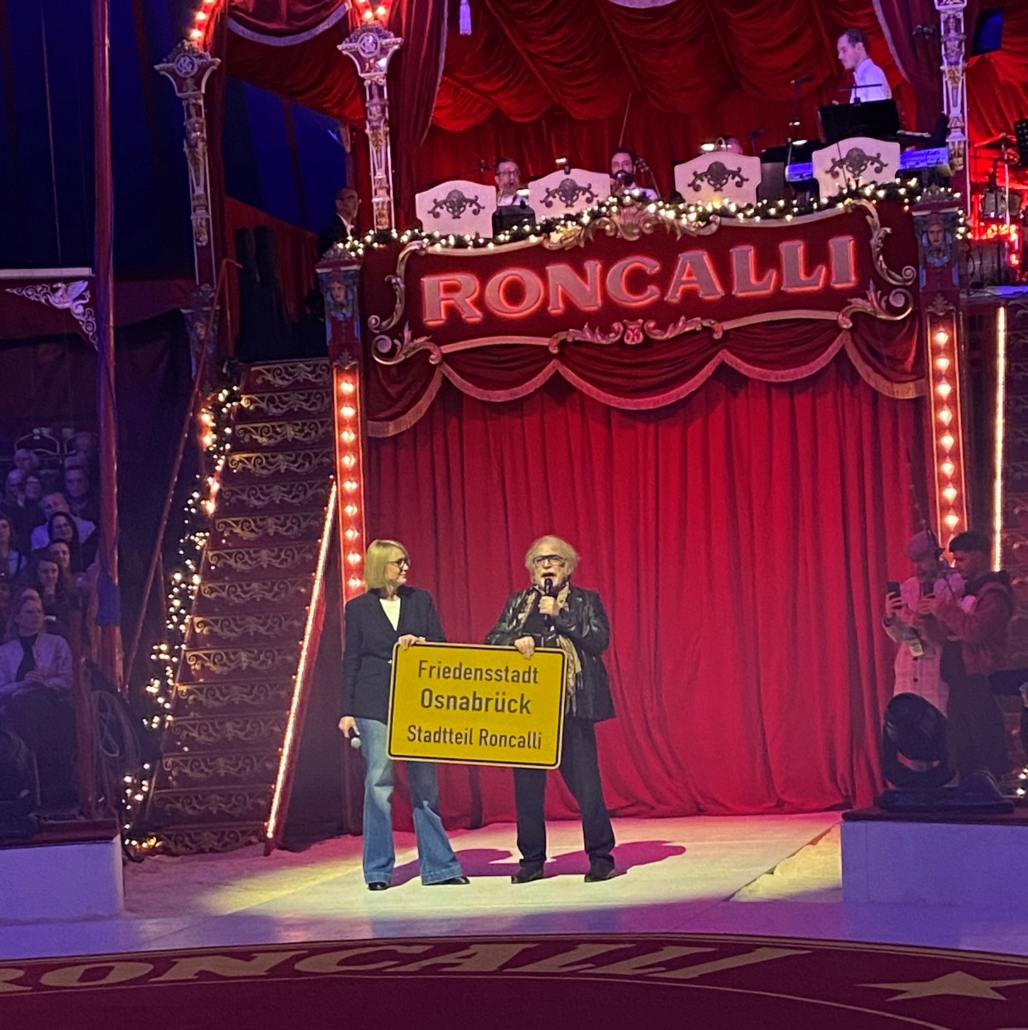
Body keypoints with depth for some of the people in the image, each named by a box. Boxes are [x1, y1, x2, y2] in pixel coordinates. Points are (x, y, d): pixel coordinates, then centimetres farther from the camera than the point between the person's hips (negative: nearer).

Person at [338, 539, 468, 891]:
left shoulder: (421, 600, 9)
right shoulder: (359, 608, 4)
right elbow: (351, 661, 5)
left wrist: (419, 642, -14)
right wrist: (348, 711, 0)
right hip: (374, 704, -2)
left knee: (425, 784, 4)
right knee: (378, 783, -2)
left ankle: (438, 866, 10)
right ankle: (378, 870, 5)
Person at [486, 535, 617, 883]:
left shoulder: (586, 601, 8)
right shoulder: (517, 603, 16)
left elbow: (599, 640, -5)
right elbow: (491, 640, 9)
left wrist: (559, 616, -12)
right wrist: (515, 641, -12)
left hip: (572, 702, -3)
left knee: (584, 781, -6)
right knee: (527, 782, 3)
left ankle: (601, 857, 4)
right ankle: (531, 860, 13)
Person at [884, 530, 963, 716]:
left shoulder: (955, 584, -3)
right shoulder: (906, 588, 11)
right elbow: (900, 637, 11)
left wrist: (925, 625, -21)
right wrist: (890, 617, -8)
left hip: (941, 671, -5)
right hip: (909, 671, 5)